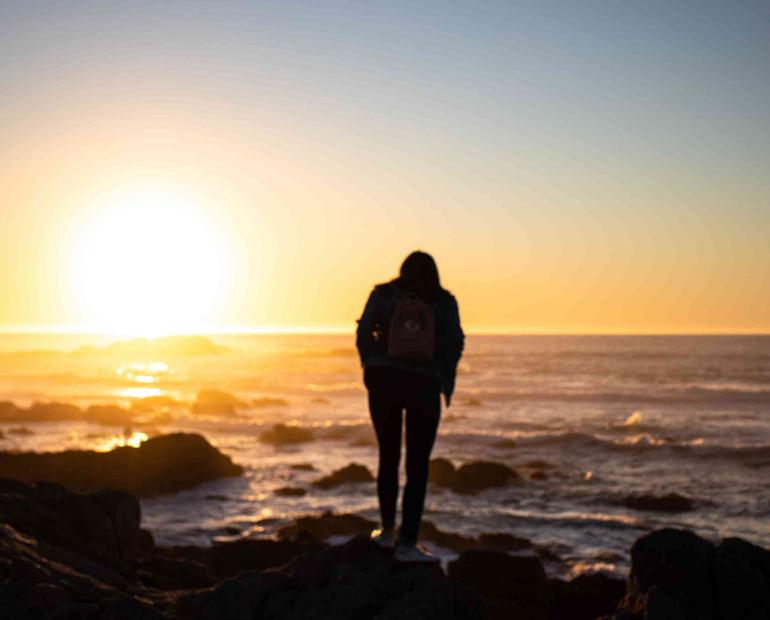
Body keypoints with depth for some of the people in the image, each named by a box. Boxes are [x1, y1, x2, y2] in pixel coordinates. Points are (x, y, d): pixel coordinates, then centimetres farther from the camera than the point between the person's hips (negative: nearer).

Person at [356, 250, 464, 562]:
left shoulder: (383, 294, 7)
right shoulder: (444, 301, 5)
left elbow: (364, 334, -2)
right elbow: (454, 341, -6)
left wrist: (371, 372, 12)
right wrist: (446, 382, 7)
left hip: (383, 381, 2)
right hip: (424, 386, -2)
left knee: (388, 457, 19)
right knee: (418, 466, 2)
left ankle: (387, 531, 24)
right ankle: (407, 545, -2)